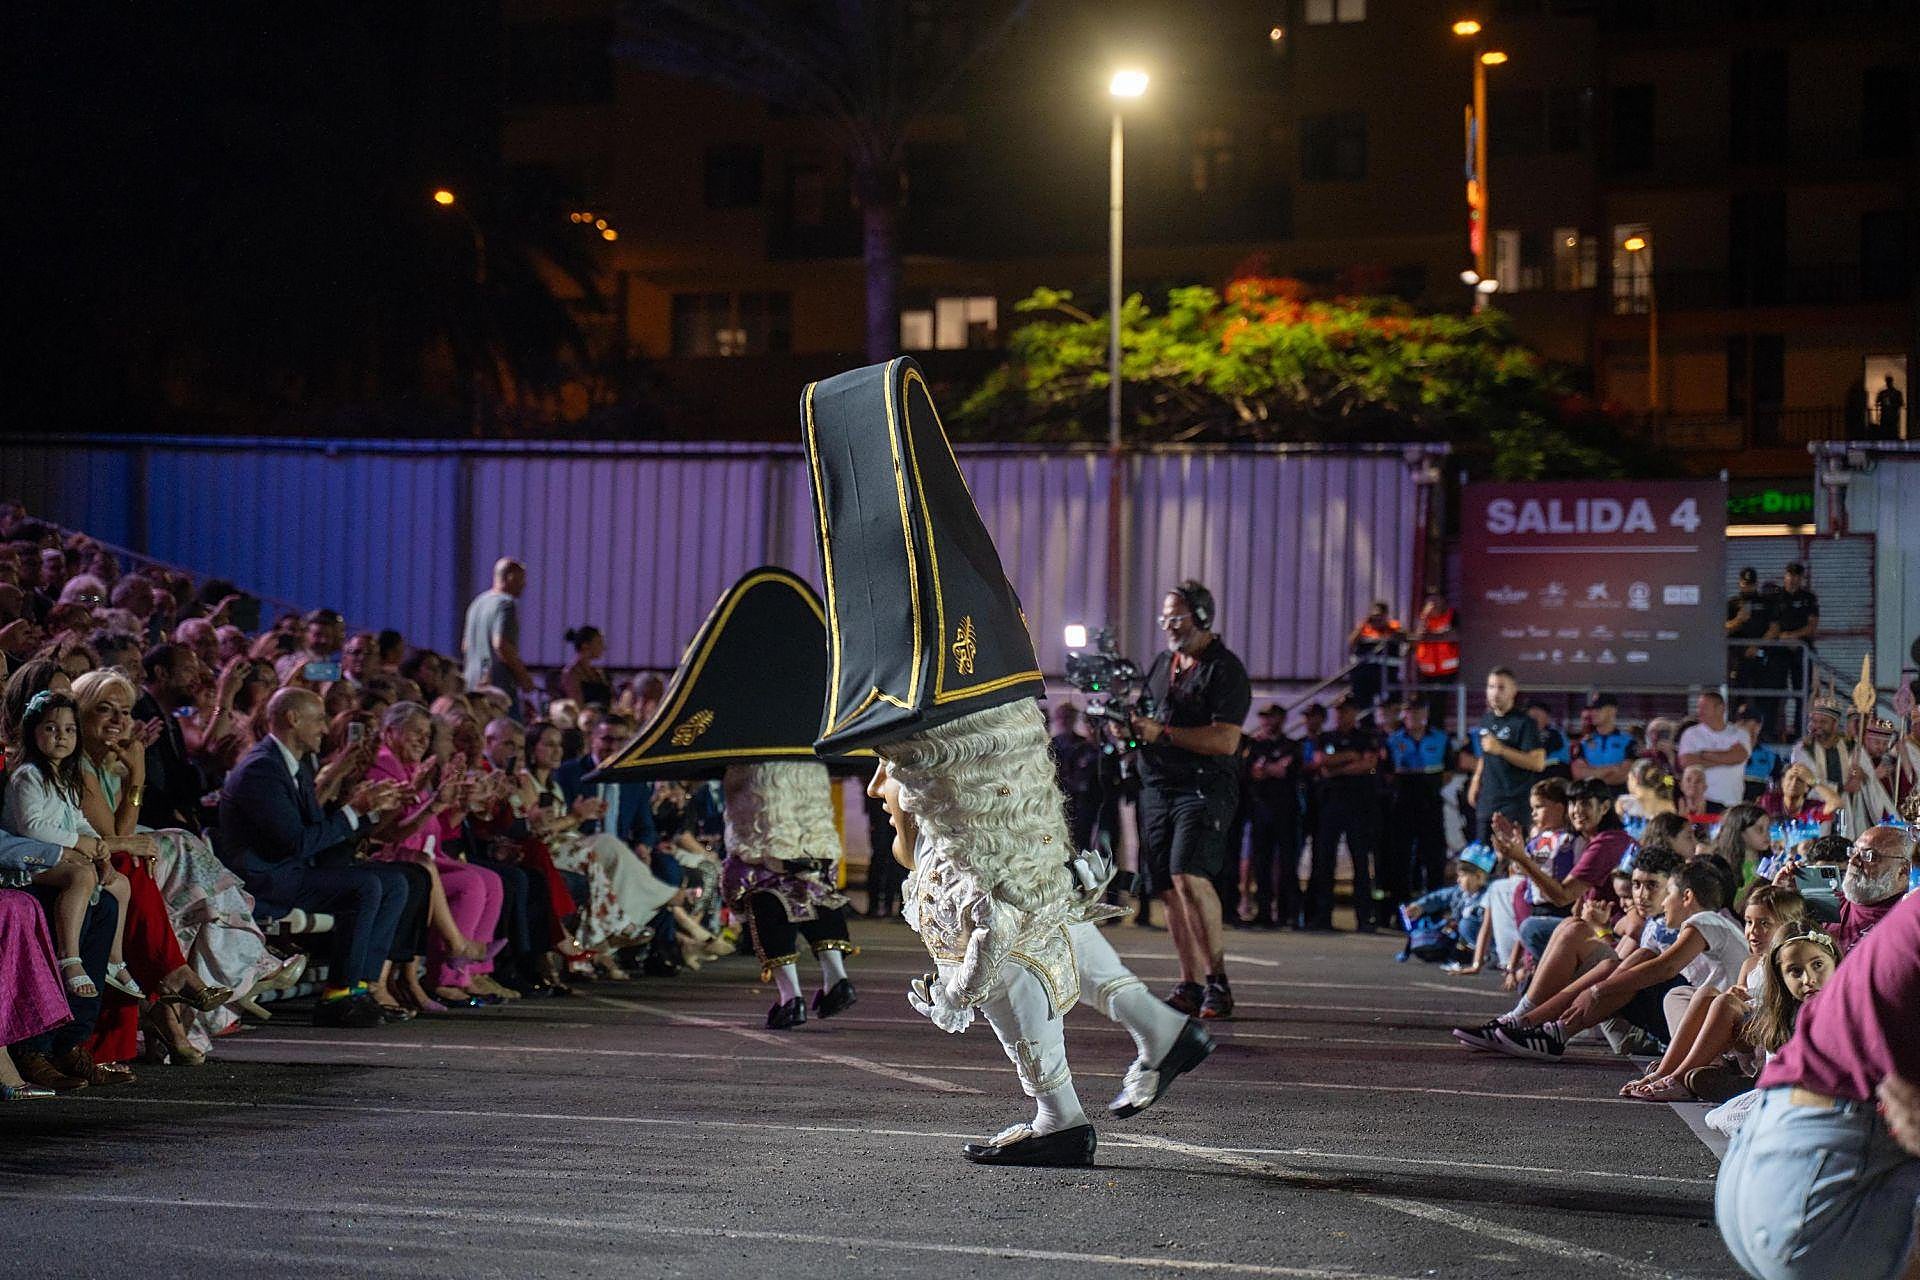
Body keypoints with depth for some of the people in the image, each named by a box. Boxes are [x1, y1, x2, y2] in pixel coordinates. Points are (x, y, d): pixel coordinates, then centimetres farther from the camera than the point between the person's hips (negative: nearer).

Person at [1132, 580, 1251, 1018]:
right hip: (1158, 786, 8)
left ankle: (1217, 980, -16)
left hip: (1205, 787, -8)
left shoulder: (1225, 669, -7)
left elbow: (1226, 740, -17)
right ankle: (1189, 986, 11)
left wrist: (1162, 732, -19)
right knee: (1169, 888, 5)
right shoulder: (1162, 662, 17)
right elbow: (1148, 719, 28)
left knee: (1189, 876, -23)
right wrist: (1128, 723, 4)